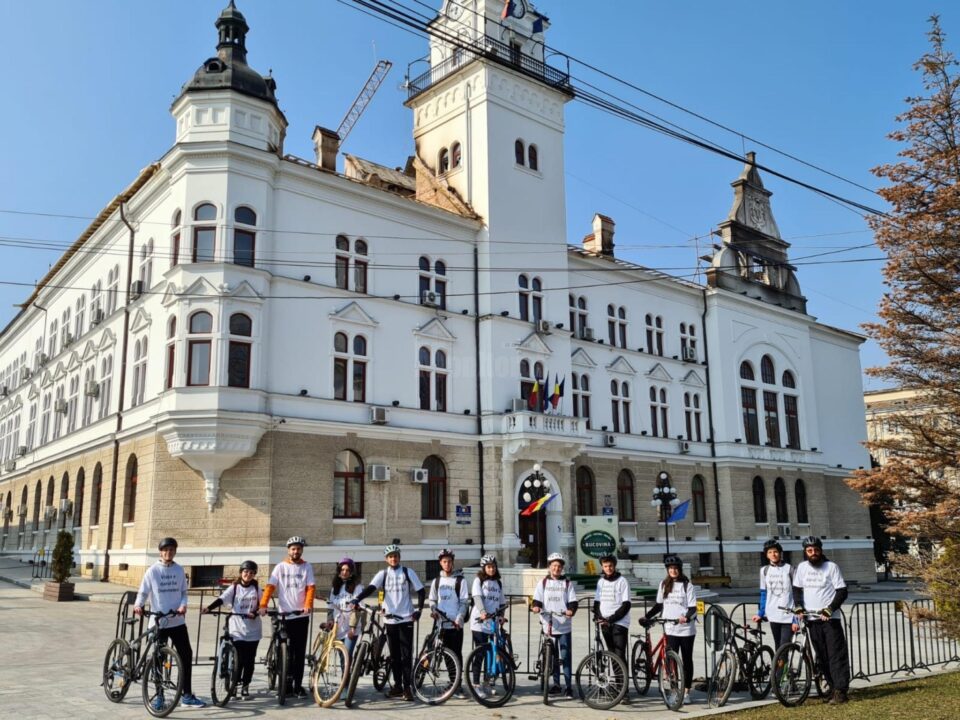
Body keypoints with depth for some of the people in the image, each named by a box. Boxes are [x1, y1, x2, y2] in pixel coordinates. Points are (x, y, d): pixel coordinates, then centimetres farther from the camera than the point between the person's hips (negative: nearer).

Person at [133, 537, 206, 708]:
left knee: (186, 655, 2)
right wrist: (138, 605, -22)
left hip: (177, 621, 3)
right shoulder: (152, 571, -4)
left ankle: (187, 695, 10)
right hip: (158, 622, -3)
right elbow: (143, 592, -2)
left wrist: (183, 605, -11)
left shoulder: (179, 570, 5)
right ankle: (159, 695, 19)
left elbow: (183, 592, 8)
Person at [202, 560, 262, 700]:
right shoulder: (234, 587, -1)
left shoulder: (256, 587, 5)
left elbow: (260, 604, 5)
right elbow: (222, 599, -13)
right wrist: (209, 608, -30)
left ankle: (245, 687, 18)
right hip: (237, 629, -2)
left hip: (253, 630, 2)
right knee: (239, 659, -5)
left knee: (249, 660, 5)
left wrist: (255, 613, -17)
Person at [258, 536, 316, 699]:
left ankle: (297, 685, 12)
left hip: (301, 616, 0)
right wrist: (263, 605, -19)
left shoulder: (307, 567, 5)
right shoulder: (280, 567, 4)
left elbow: (311, 587, -4)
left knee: (299, 652, 4)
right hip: (284, 615, 0)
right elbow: (270, 586, -4)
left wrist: (308, 604, -21)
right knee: (286, 651, 4)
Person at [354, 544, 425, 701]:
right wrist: (357, 599, -25)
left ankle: (408, 687, -2)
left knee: (406, 655, -6)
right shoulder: (383, 574, 5)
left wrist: (419, 609, -7)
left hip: (406, 619, -2)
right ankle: (397, 685, 19)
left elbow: (421, 591, 4)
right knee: (394, 655, 8)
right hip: (390, 619, 2)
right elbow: (371, 588, -9)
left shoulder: (408, 572, 3)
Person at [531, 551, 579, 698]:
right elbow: (537, 600, 3)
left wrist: (571, 610, -20)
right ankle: (556, 684, 19)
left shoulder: (567, 583, 7)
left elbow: (572, 601, 0)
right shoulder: (543, 582, 9)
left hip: (564, 625, -1)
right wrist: (535, 606, -18)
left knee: (566, 656, -3)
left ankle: (568, 686, 4)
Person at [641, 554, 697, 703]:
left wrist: (687, 617, -26)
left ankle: (686, 692, 16)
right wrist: (647, 616, 4)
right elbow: (659, 605, 15)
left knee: (687, 661, 7)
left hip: (686, 629, -2)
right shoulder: (664, 584, 8)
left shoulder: (687, 585, -3)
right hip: (670, 629, 2)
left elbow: (693, 608, -6)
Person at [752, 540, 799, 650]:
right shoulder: (764, 570, 7)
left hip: (788, 616, -4)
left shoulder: (788, 569, -4)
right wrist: (760, 614, 9)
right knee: (778, 648, 10)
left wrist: (796, 619, -8)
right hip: (773, 616, 4)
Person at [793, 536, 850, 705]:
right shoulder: (802, 567, 7)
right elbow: (797, 589, 13)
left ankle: (840, 691, -4)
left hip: (830, 618, -4)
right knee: (822, 656, 8)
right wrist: (799, 606, -3)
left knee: (836, 654, -6)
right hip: (812, 618, 4)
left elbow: (842, 591, -7)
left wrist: (830, 608, -17)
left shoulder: (831, 567, -4)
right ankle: (834, 687, 18)